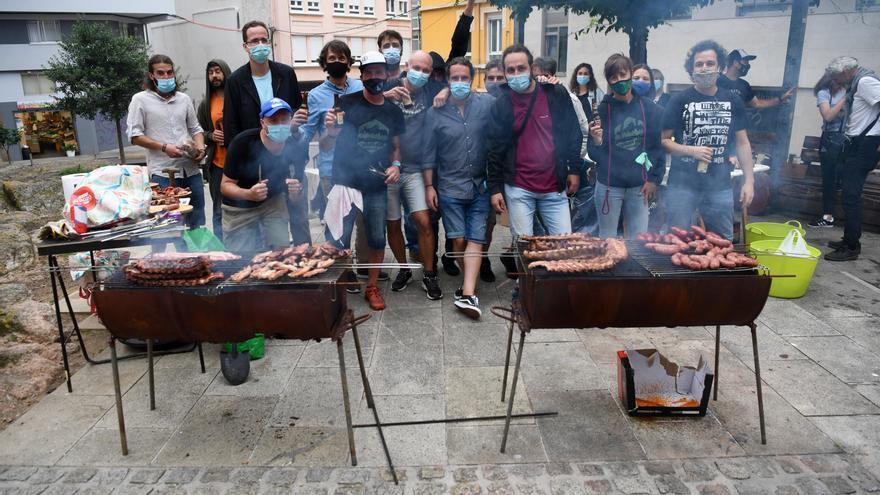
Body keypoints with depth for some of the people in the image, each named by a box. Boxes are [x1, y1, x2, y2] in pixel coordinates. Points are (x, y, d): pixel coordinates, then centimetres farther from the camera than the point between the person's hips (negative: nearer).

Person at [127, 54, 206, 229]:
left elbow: (195, 128, 19)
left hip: (191, 170, 4)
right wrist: (164, 147, -14)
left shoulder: (184, 99, 14)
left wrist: (200, 147, -2)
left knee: (198, 223, 10)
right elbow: (134, 136, -3)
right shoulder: (140, 100, 1)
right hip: (163, 173, -4)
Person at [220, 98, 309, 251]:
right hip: (239, 207, -2)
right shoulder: (242, 143, -27)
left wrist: (297, 188, -31)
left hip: (273, 200, 2)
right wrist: (249, 194, -42)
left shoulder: (295, 146, -18)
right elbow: (225, 185, -21)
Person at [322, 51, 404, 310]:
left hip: (377, 187, 4)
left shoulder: (394, 111, 7)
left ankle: (372, 287, 28)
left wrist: (396, 165, -2)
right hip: (346, 183, -4)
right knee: (338, 241, -7)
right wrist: (330, 129, -26)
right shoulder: (348, 103, -4)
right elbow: (328, 142, -3)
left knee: (377, 239, 10)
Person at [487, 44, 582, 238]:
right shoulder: (502, 104, 0)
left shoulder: (557, 94, -1)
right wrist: (495, 188, -1)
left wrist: (574, 169, 5)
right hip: (518, 190, 0)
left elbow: (573, 134, 7)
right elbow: (495, 150, 1)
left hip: (555, 188, 1)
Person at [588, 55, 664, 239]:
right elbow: (595, 155, -3)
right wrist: (596, 142, -23)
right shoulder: (603, 109, -4)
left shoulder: (649, 108, 0)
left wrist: (654, 179, 1)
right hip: (609, 186, -1)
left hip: (639, 187, 1)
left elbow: (659, 145, 5)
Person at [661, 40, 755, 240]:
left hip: (720, 186, 3)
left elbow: (742, 143, 9)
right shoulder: (679, 101, -4)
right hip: (682, 184, -3)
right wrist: (691, 150, -19)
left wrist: (749, 180, 5)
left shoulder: (733, 102, 5)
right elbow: (664, 140, -4)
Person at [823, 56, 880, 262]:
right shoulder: (857, 83, 17)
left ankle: (851, 248, -4)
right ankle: (849, 240, 26)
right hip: (858, 144, 10)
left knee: (850, 196, -9)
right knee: (850, 194, 16)